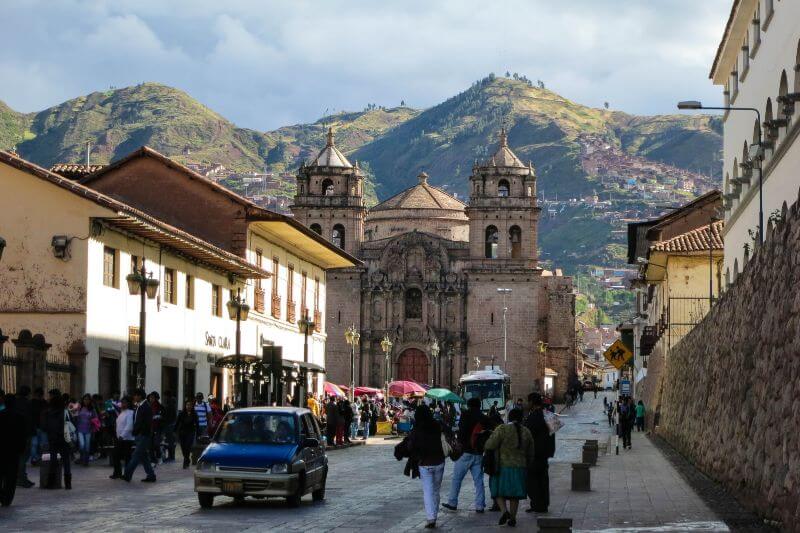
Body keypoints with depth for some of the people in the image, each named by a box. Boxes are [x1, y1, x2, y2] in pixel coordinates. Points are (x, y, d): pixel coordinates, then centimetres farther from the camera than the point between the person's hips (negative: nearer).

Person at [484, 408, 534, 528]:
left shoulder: (502, 429, -11)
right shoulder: (526, 432, 4)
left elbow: (489, 445, -15)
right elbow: (530, 453, 11)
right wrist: (526, 463, 27)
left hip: (503, 466, -4)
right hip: (520, 467, 4)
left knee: (499, 491, 7)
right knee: (515, 494, 12)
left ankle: (504, 510, -14)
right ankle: (512, 517, 11)